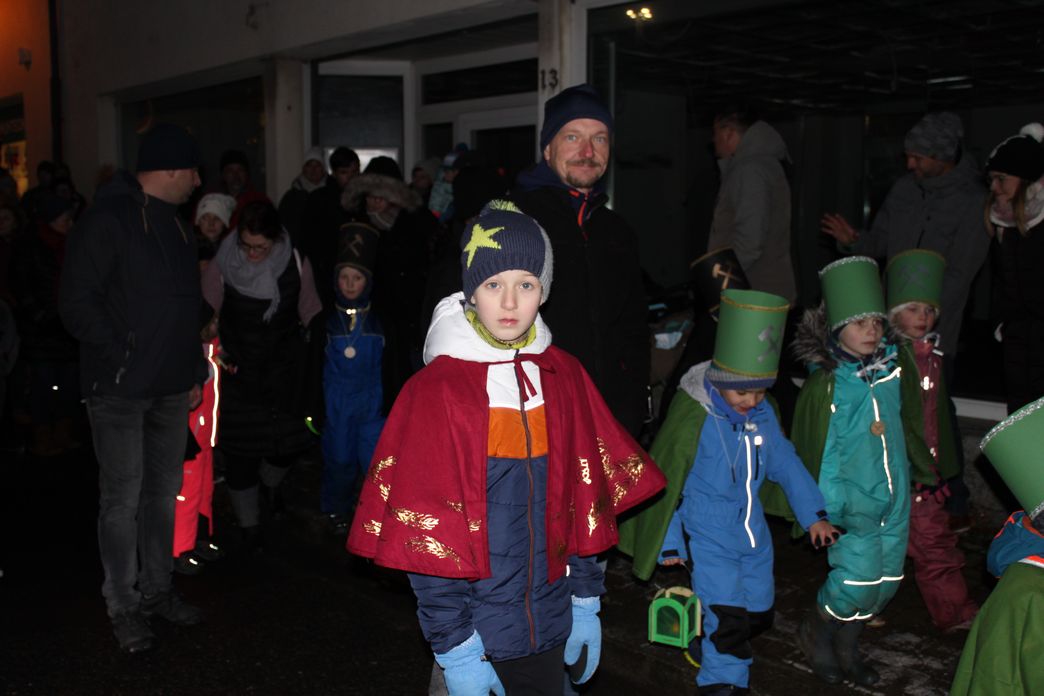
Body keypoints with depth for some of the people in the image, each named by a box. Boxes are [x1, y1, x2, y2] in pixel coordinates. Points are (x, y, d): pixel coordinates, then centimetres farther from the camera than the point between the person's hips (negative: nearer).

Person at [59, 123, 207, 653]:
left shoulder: (175, 225, 14)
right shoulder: (108, 220, -11)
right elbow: (78, 305, -14)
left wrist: (193, 371, 16)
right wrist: (123, 358, -15)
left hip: (170, 389, 7)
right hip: (120, 389, -7)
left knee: (163, 492, 14)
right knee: (123, 498, 0)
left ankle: (157, 589, 28)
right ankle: (124, 606, 14)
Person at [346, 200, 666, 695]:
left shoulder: (564, 377, -1)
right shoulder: (437, 389, -14)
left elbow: (582, 501, 5)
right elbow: (427, 535, -13)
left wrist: (585, 601, 6)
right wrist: (454, 648, -13)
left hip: (549, 620, 4)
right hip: (479, 633, -4)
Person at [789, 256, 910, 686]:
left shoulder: (890, 368, 1)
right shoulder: (825, 385, -15)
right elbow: (818, 452, -11)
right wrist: (828, 507, -10)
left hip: (894, 497, 6)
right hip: (852, 501, -6)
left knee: (886, 579, 12)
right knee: (857, 578, -7)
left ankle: (846, 647, 34)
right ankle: (815, 634, 23)